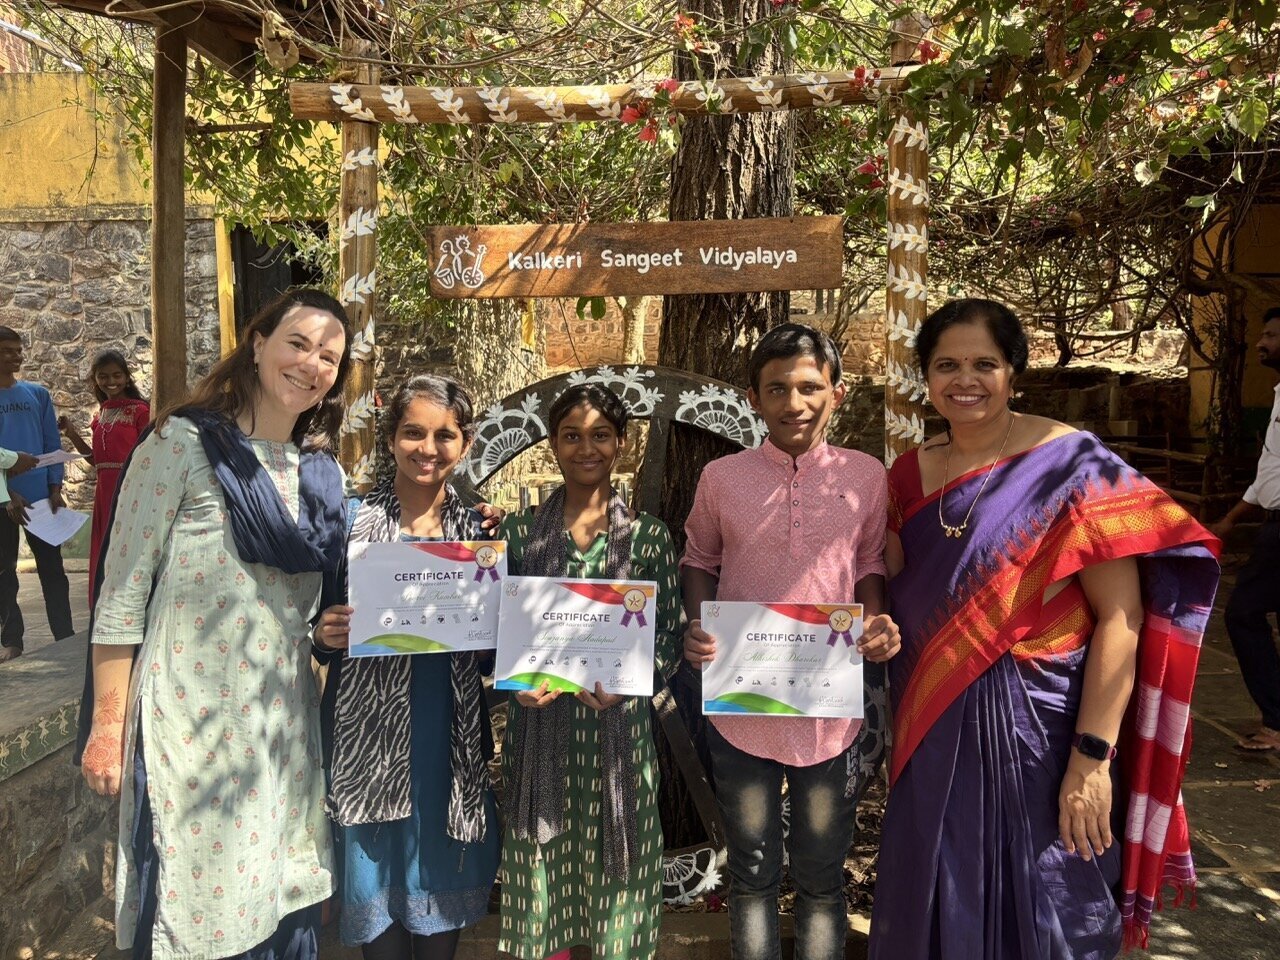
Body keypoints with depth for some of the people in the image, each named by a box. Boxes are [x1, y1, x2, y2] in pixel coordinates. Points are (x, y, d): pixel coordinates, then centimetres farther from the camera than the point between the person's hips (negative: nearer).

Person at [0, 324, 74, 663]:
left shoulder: (38, 394, 7)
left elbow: (52, 444, 7)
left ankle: (65, 636, 11)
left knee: (52, 568, 5)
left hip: (40, 496, 2)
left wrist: (55, 489, -3)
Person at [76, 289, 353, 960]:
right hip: (191, 720, -5)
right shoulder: (182, 443, -7)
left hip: (285, 722, 5)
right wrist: (107, 726, -9)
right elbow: (122, 591, -8)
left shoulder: (321, 471, 9)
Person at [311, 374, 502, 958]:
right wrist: (325, 636, -19)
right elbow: (319, 633, 3)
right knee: (378, 906, 10)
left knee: (442, 902, 16)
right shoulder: (352, 520, -4)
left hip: (452, 744, 2)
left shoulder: (479, 531, 4)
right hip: (371, 738, -2)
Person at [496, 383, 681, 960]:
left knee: (615, 869, 9)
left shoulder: (648, 535, 1)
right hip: (539, 728, 1)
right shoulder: (521, 532, 3)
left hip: (618, 729, -1)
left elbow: (669, 636, 1)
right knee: (541, 873, 10)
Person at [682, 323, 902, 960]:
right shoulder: (721, 478, -3)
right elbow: (699, 561, 8)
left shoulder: (866, 476, -2)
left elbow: (870, 566, 8)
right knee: (751, 874, 18)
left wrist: (877, 623, -11)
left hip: (832, 710, 0)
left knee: (821, 880, 17)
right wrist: (697, 626, -9)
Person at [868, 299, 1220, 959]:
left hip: (1040, 728, -4)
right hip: (934, 735, 5)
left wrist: (1092, 756, -18)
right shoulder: (910, 475, 3)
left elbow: (1120, 618, -14)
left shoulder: (1072, 467, -12)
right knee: (937, 905, 20)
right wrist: (897, 724, 1)